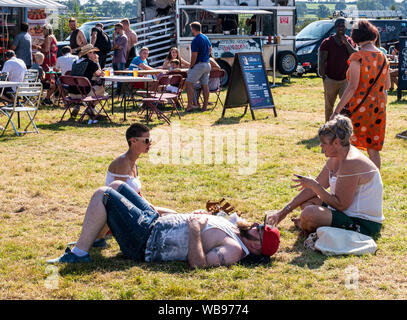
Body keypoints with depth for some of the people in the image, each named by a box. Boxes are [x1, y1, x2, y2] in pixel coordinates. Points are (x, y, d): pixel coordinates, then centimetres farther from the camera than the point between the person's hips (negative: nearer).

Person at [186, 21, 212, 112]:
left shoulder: (195, 41, -15)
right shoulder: (206, 38, 12)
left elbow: (194, 56, -17)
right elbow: (210, 49, 26)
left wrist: (191, 66, -5)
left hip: (199, 65, -8)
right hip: (207, 64, 8)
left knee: (189, 83, -4)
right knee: (205, 85, 9)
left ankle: (190, 105, -10)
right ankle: (205, 106, 10)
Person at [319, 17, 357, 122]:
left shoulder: (349, 41, 5)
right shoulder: (327, 42, -3)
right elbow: (322, 61, -5)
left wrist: (346, 43, -15)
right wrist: (323, 76, -12)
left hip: (345, 79, 1)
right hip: (330, 79, -1)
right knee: (329, 106, 9)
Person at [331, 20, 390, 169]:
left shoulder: (358, 57, -14)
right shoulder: (383, 57, 4)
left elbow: (352, 87, -20)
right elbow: (387, 85, 11)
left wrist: (337, 110, -19)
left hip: (358, 108, -5)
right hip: (378, 108, 6)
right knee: (373, 149, 11)